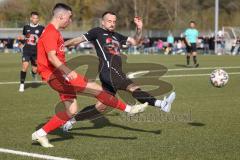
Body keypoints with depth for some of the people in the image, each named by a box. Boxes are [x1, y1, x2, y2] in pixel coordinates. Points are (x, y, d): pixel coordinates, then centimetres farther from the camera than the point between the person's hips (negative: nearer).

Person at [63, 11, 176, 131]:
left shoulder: (116, 36, 27)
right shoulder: (97, 32, 9)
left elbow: (135, 41, 26)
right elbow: (79, 40, 7)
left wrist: (139, 29, 10)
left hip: (116, 74, 8)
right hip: (108, 71, -8)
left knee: (101, 107, 9)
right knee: (133, 88, -26)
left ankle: (72, 120, 18)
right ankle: (160, 104, -44)